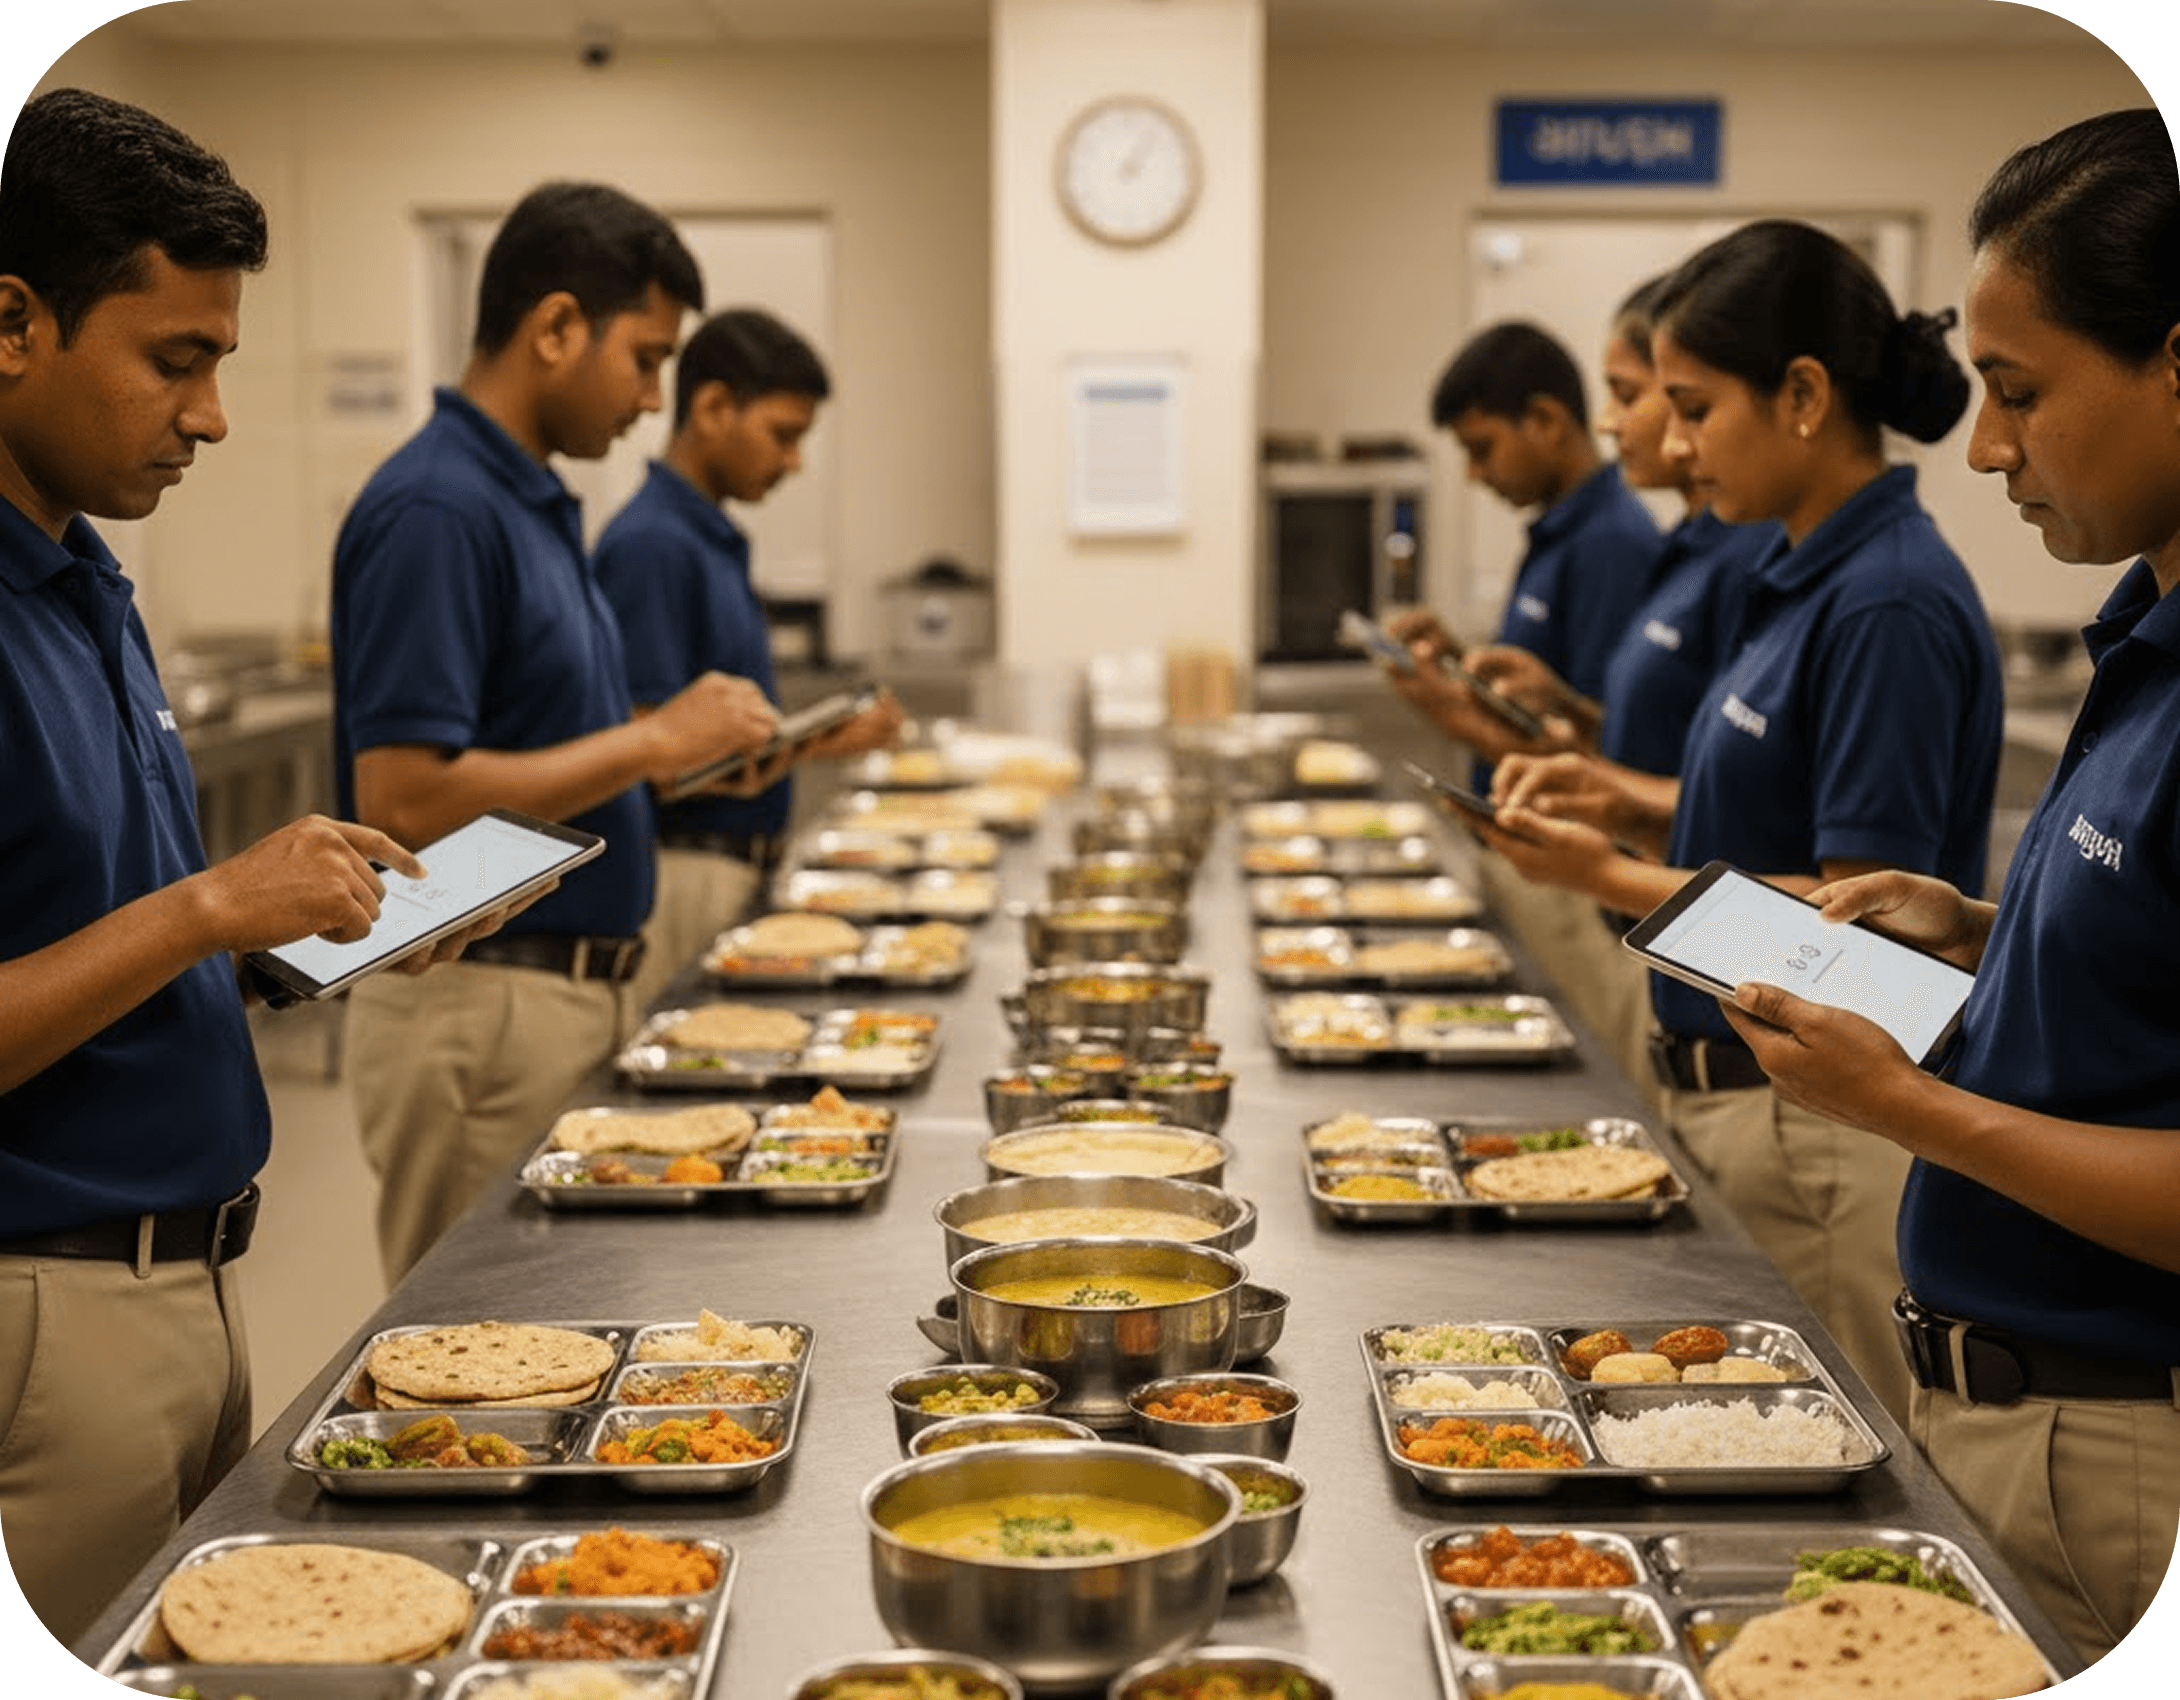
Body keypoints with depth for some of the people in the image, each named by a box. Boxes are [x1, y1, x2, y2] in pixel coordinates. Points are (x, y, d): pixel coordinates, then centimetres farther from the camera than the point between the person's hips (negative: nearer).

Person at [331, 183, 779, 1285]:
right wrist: (654, 743, -18)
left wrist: (680, 751, 6)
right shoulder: (436, 511, -17)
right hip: (478, 1008, -9)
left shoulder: (536, 501, 12)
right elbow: (401, 798, -25)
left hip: (569, 988, 9)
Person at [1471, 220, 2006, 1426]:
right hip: (1731, 1097, 9)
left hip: (1821, 1131, -9)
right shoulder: (1805, 577, 9)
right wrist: (1626, 803, 4)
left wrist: (1612, 880, -19)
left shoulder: (1890, 605, -20)